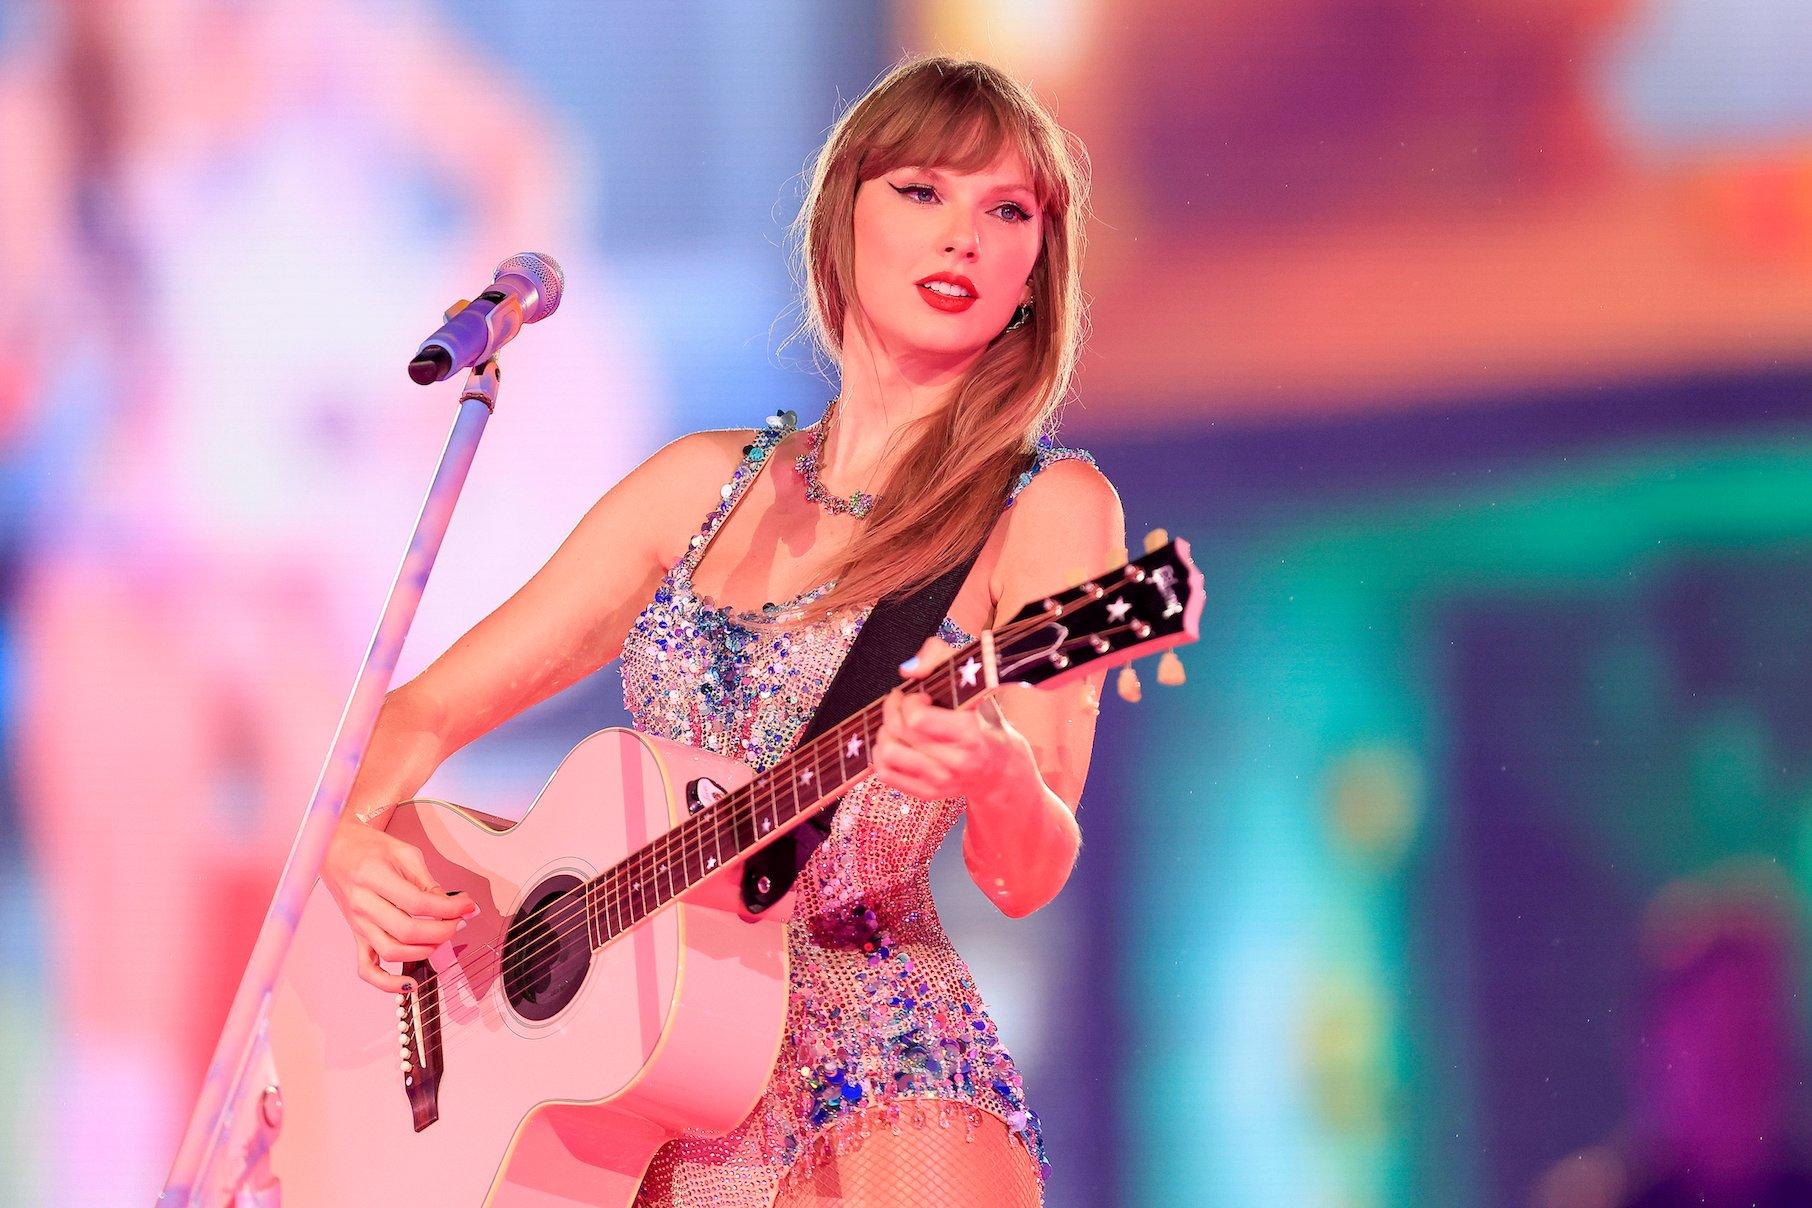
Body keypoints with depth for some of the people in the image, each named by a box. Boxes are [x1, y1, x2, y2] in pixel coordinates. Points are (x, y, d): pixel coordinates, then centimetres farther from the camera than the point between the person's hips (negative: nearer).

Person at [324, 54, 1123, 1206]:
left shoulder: (1046, 507, 0)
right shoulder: (707, 486, 13)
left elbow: (1026, 877, -8)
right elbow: (428, 710, 14)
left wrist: (996, 779, -29)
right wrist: (356, 842, -7)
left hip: (874, 1108, -4)